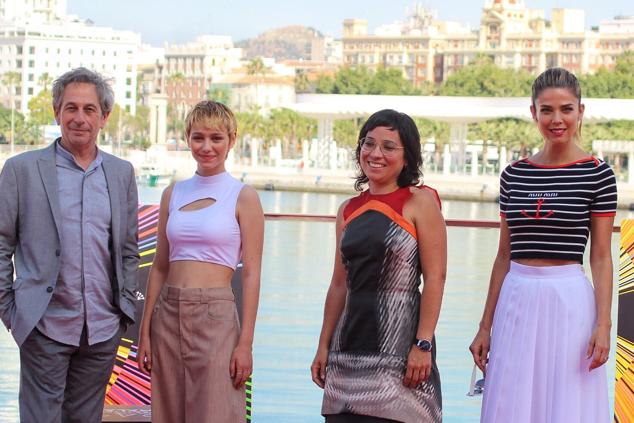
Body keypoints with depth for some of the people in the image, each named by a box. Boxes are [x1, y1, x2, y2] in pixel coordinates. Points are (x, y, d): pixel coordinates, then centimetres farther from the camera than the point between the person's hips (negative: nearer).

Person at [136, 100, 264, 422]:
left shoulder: (243, 197, -2)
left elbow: (251, 274, -5)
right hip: (168, 314, 5)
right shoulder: (173, 193, 11)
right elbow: (160, 266, 13)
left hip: (215, 315, -5)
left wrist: (245, 343, -11)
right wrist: (145, 331, 9)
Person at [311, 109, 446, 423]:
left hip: (400, 337, -5)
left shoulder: (420, 203, -3)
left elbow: (435, 277, -9)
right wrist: (324, 346, 13)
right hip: (351, 342, 5)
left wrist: (423, 344, -15)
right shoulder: (348, 211, 13)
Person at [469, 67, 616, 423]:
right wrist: (485, 327, 11)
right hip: (516, 303, 4)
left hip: (569, 301, -3)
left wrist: (603, 324, -12)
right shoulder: (513, 175, 8)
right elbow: (504, 256, 12)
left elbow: (601, 258, -3)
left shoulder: (598, 174, -2)